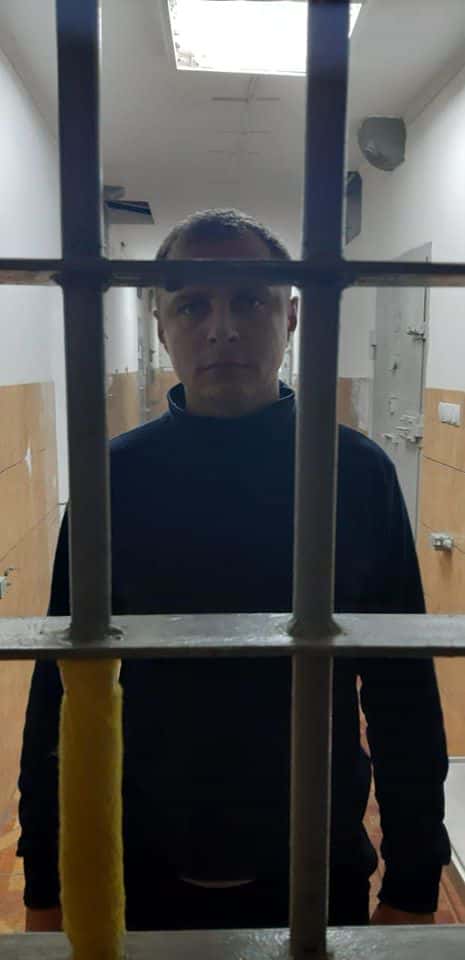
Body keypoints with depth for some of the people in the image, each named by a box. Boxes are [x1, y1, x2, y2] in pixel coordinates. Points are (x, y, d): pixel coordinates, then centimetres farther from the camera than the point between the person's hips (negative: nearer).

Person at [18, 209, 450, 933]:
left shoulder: (359, 472, -10)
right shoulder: (115, 476, -9)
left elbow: (404, 694, -5)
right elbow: (61, 690, -4)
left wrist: (414, 888, -2)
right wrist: (46, 890, 0)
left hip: (318, 874, 0)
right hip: (145, 874, 1)